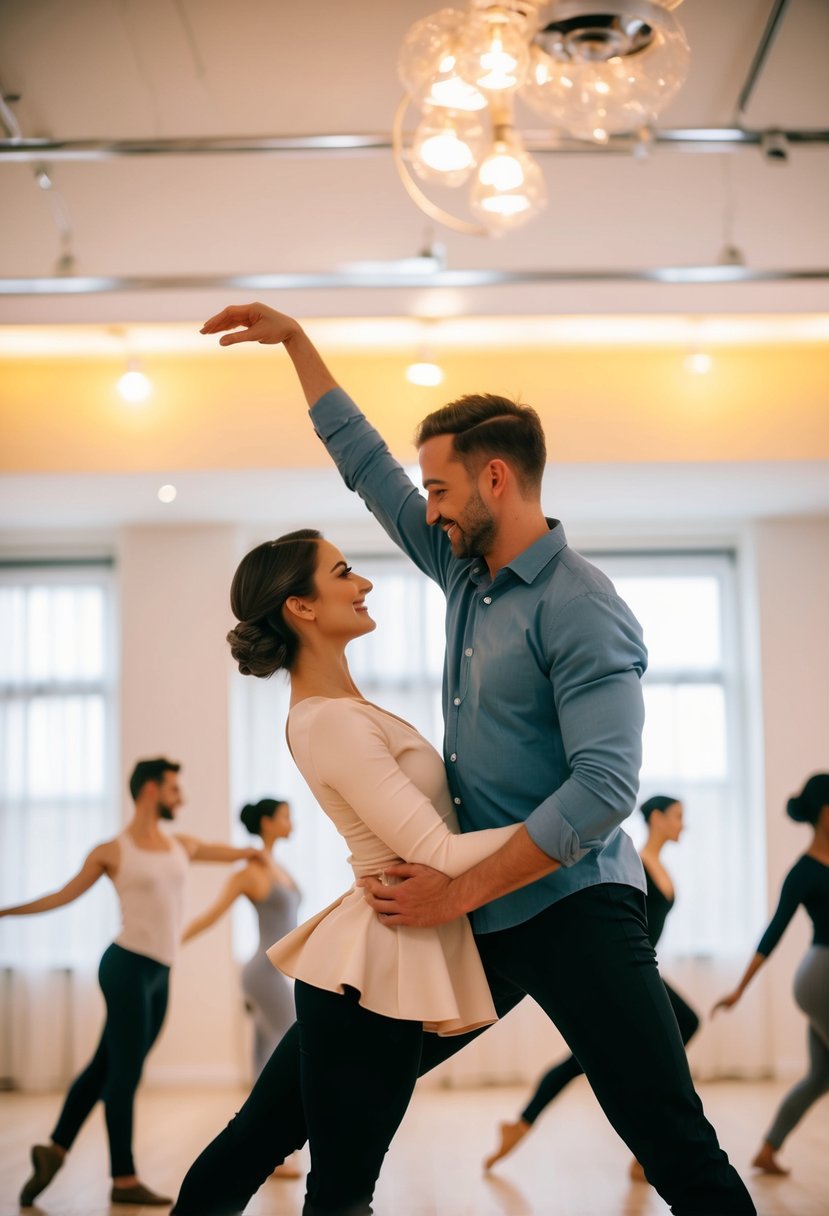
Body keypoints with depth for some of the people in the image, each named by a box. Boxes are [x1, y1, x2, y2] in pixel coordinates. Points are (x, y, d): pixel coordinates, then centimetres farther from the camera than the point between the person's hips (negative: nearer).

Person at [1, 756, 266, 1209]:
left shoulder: (182, 845, 14)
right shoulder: (111, 851, -2)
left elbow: (225, 852, 33)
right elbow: (63, 895, 7)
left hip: (160, 974, 7)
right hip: (127, 966, -7)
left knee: (106, 1068, 11)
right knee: (124, 1073, -4)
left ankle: (55, 1150, 22)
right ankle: (124, 1180, 2)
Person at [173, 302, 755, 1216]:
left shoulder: (580, 609, -14)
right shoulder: (464, 570, 11)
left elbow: (606, 786, -23)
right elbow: (366, 465, 22)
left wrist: (459, 892, -21)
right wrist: (295, 340, 26)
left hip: (568, 910, -8)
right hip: (473, 912, 8)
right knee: (318, 1073, 13)